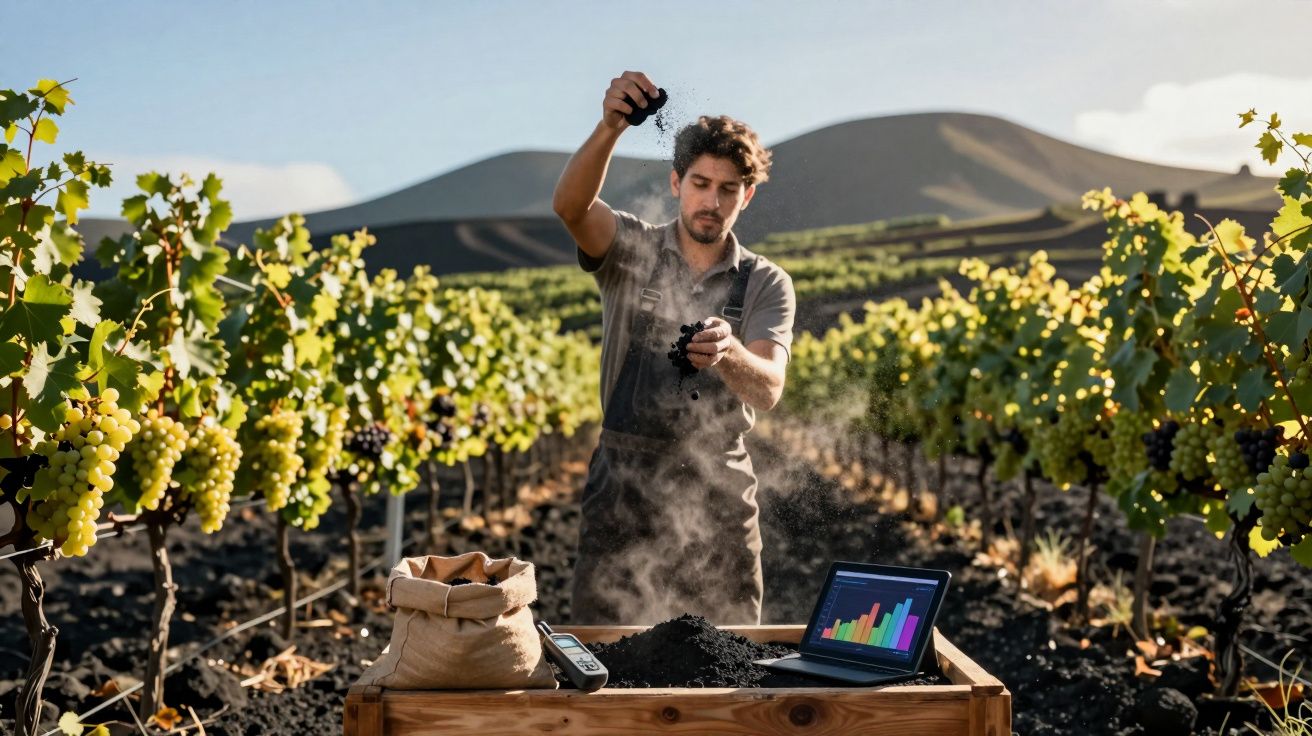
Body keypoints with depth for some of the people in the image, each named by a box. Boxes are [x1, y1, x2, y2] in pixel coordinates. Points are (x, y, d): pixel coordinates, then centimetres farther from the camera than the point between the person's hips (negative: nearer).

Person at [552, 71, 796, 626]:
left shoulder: (766, 284, 4)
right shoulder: (631, 250, 2)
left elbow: (767, 389, -13)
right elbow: (570, 206, -20)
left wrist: (727, 355, -35)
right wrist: (609, 128, -36)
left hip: (719, 496, 1)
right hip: (625, 488, -1)